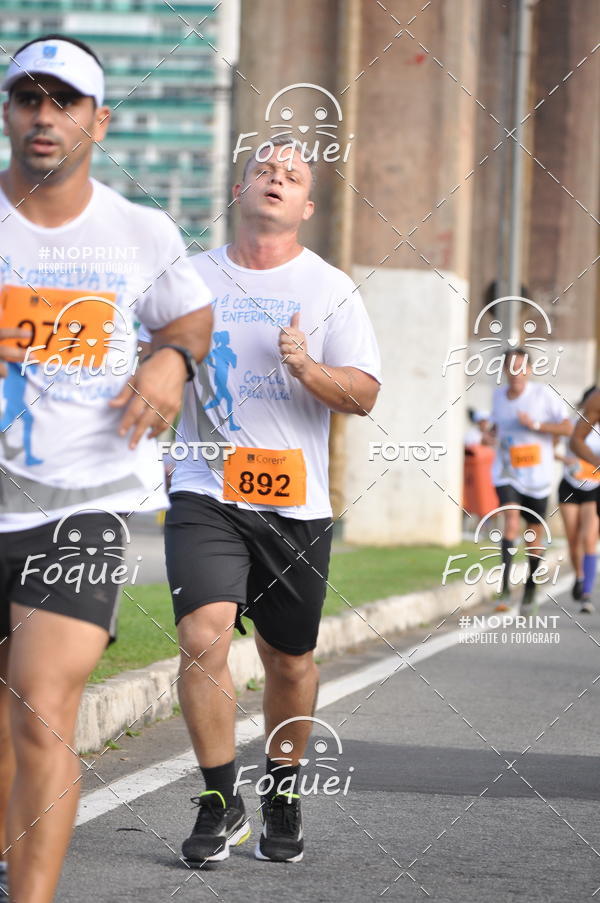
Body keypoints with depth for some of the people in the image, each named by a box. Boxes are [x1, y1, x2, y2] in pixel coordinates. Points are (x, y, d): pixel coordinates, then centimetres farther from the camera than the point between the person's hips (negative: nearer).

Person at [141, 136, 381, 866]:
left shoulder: (331, 288, 4)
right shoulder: (194, 277, 8)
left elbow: (365, 395, -3)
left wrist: (308, 368, -21)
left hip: (296, 504, 0)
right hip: (206, 496, 0)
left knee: (290, 662, 7)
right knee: (203, 637, -17)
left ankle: (283, 794, 29)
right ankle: (220, 803, -4)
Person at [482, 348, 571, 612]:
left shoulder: (544, 394, -9)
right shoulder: (499, 395, 3)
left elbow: (567, 428, -10)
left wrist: (536, 425, -23)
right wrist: (490, 433, -1)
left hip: (536, 475, -1)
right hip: (507, 473, 1)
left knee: (534, 533, 9)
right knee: (511, 519, -22)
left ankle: (530, 588, 32)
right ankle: (505, 588, -26)